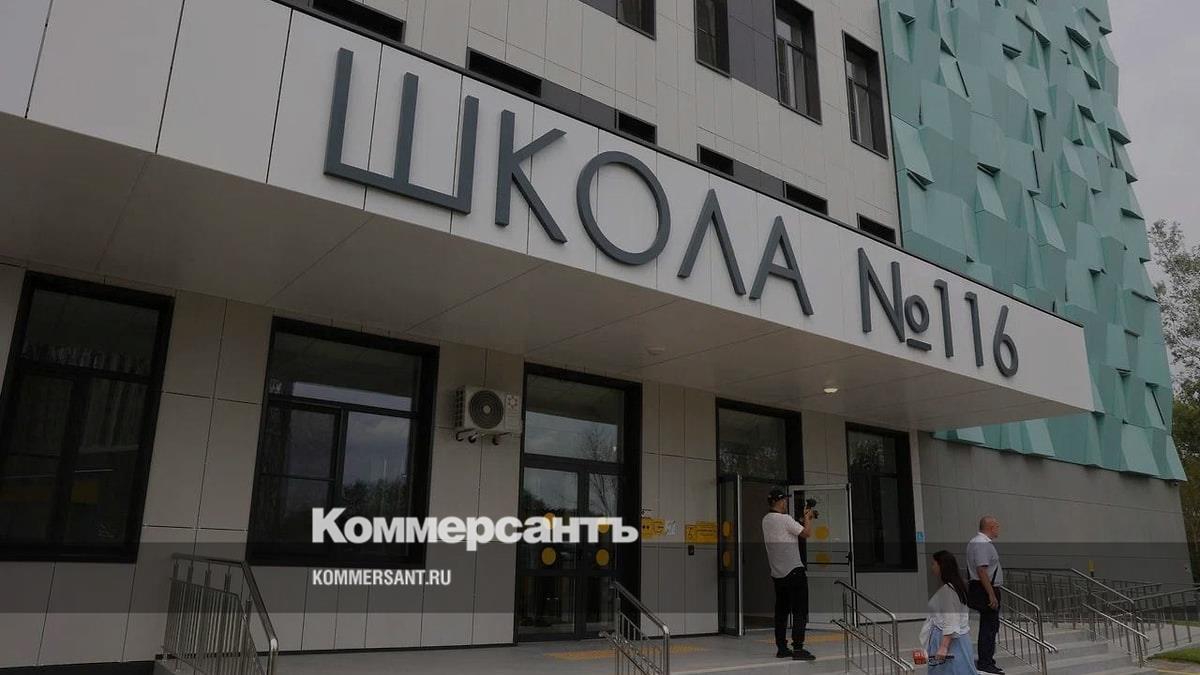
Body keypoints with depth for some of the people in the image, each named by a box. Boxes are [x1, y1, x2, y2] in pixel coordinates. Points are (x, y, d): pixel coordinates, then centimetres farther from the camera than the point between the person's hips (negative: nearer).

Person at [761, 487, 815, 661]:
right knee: (800, 612, -2)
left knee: (781, 611, 12)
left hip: (777, 573, 8)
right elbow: (805, 533, -9)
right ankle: (798, 648, -5)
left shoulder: (766, 520, 10)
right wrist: (808, 519, 7)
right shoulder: (785, 519, -15)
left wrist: (804, 517, 19)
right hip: (794, 571, -8)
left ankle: (781, 648, 15)